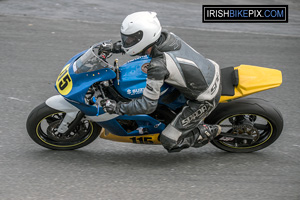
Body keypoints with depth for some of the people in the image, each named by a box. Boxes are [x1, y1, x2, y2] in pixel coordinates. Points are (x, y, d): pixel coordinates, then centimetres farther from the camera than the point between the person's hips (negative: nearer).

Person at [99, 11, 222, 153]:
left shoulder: (158, 65, -31)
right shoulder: (165, 36, -9)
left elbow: (148, 105, -25)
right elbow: (142, 43, 16)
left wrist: (117, 108, -17)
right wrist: (116, 47, 8)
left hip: (206, 100, -8)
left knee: (169, 142, -5)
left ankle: (209, 131, 11)